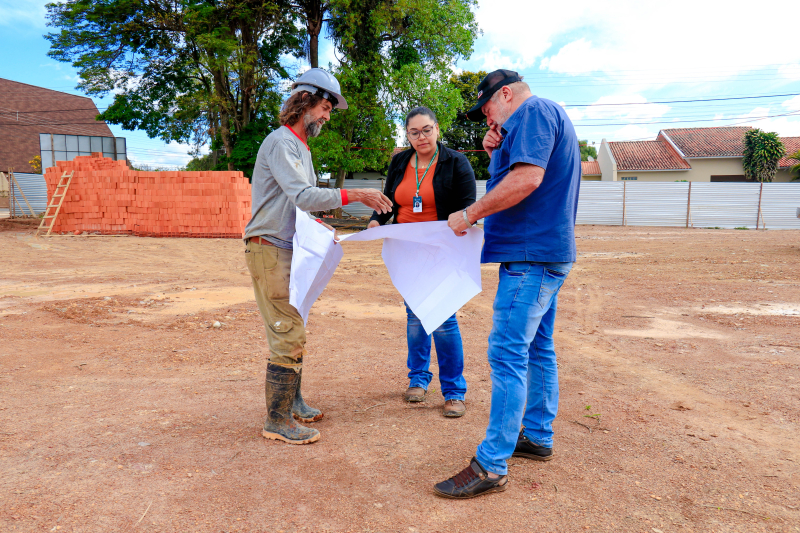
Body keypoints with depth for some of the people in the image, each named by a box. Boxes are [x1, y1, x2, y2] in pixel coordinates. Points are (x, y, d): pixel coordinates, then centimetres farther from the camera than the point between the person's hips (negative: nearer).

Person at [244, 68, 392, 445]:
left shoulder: (300, 146, 21)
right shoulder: (280, 142, -12)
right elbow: (304, 196, -25)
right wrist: (354, 195, -28)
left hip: (288, 249, 10)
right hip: (270, 249, -10)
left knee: (292, 331, 16)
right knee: (288, 336, -9)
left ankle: (291, 402, 29)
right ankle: (277, 421, 2)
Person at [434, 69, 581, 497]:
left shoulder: (534, 111, -9)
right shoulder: (546, 118, 24)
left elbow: (526, 179, -24)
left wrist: (469, 213, -18)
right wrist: (496, 153, 9)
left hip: (531, 254, -11)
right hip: (545, 253, 11)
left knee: (508, 353, -11)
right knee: (537, 347, 16)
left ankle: (491, 466, -6)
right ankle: (537, 437, 29)